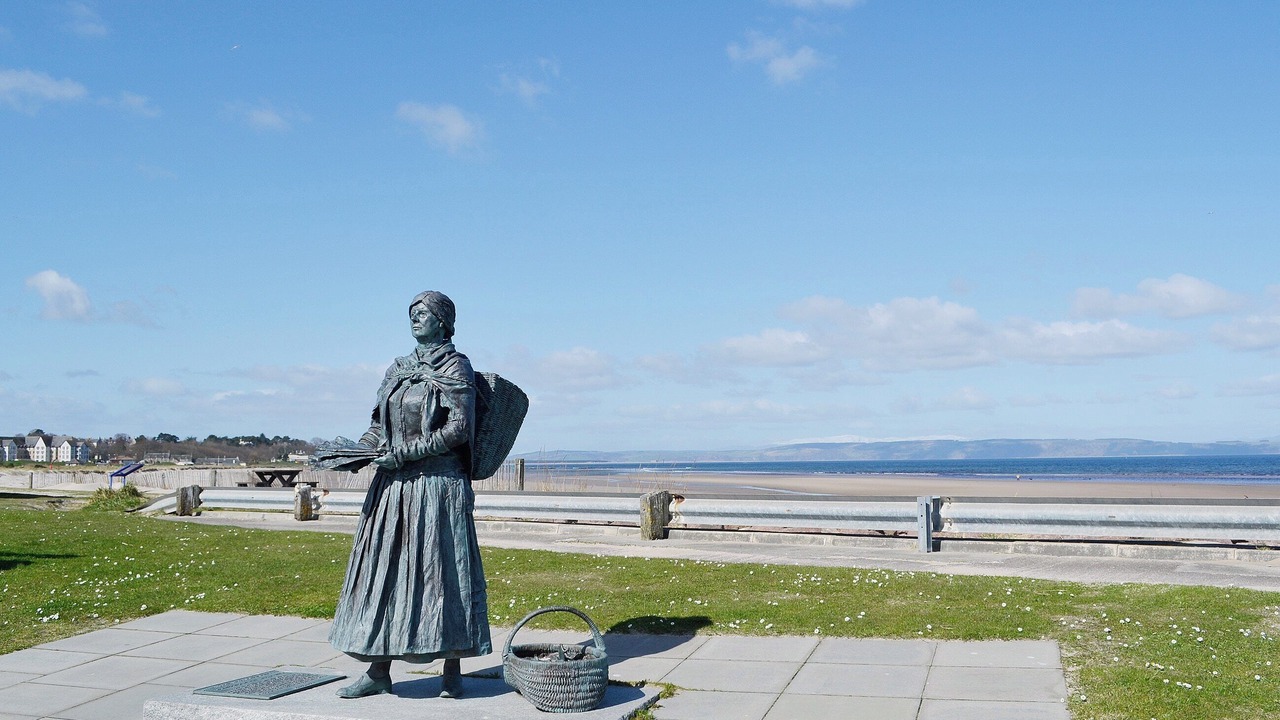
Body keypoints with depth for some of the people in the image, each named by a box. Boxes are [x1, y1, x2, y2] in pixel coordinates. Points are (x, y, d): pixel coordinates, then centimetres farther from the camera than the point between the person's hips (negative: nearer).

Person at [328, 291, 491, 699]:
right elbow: (381, 424, 19)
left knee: (441, 570, -4)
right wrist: (362, 448, -1)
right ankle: (379, 671, 10)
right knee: (383, 570, 5)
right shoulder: (399, 369, 16)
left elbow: (458, 429, -12)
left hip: (438, 485, -6)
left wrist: (405, 453, -15)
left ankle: (452, 672, 3)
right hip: (393, 486, 6)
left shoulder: (455, 368, -3)